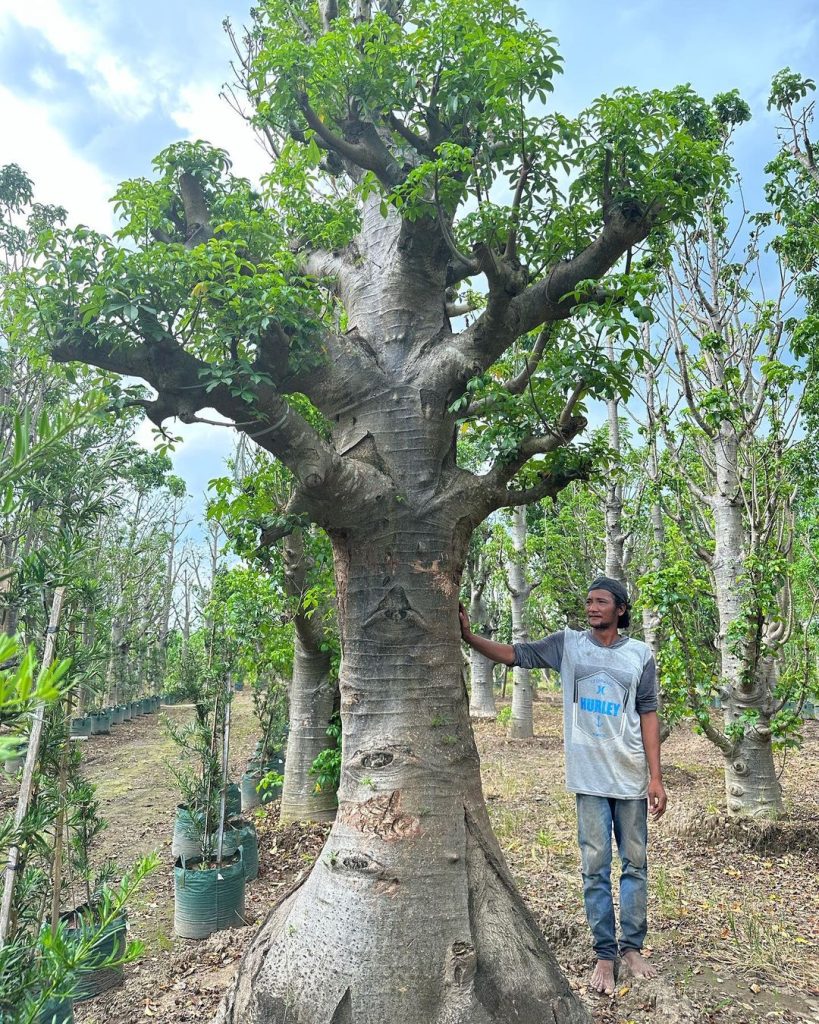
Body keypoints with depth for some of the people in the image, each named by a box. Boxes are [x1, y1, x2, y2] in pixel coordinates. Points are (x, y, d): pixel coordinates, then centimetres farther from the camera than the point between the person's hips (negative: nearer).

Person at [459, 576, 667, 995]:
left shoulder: (640, 654, 0)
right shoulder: (567, 644, -1)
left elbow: (648, 715, 1)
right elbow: (514, 654, -5)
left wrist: (656, 778, -1)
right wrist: (467, 635, -18)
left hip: (631, 777, 1)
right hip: (589, 777, -1)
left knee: (634, 863, 12)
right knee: (594, 867, 6)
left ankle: (632, 947, 28)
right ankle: (604, 954, 20)